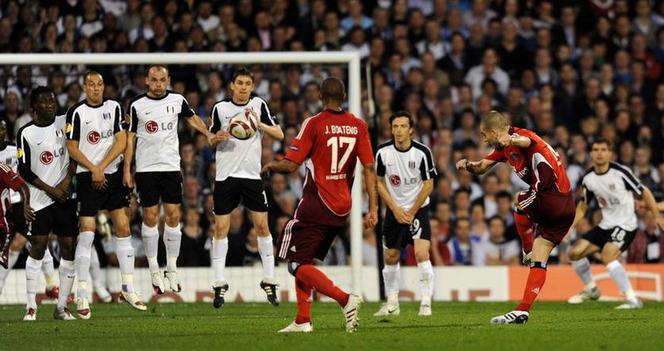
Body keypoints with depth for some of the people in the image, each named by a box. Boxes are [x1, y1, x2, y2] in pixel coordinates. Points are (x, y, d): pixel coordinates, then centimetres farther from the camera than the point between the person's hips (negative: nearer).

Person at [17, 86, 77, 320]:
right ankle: (31, 306, -1)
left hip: (66, 195, 2)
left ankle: (62, 306, 4)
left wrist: (67, 180, -7)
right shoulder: (26, 133, -2)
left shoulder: (65, 123, 5)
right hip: (40, 200, -2)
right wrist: (50, 190, -9)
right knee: (37, 247, -6)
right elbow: (24, 170, -3)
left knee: (68, 247, -1)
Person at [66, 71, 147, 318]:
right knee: (86, 233, -8)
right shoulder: (77, 112, -5)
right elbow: (72, 149, -5)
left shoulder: (114, 107, 5)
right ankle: (82, 295, -6)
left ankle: (128, 288, 11)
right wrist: (94, 170, -14)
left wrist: (102, 167, -11)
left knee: (123, 228, 3)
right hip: (88, 177, -4)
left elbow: (121, 141, -1)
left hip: (114, 174, 4)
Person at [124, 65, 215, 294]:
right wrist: (126, 170, -1)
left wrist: (208, 134, 6)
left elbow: (192, 118, 22)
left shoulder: (177, 100, 3)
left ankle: (171, 269, 7)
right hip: (146, 169, -1)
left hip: (171, 167, 1)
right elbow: (130, 138, 3)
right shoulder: (137, 105, -1)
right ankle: (154, 271, 7)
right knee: (150, 217, 0)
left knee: (173, 216, -2)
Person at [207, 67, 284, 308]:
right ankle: (219, 283, 3)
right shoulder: (220, 108, 3)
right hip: (226, 175, 0)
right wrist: (217, 137, -9)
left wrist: (259, 124, -17)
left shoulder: (258, 105, 3)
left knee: (262, 226, -1)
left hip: (252, 175, 0)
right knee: (221, 228, -3)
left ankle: (269, 280, 7)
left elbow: (279, 135, 0)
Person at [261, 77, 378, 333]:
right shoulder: (358, 126, 4)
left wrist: (270, 166, 10)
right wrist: (373, 208, 0)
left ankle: (345, 299, -22)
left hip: (315, 207, -6)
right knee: (305, 261, 19)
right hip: (342, 210, 6)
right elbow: (369, 168, -1)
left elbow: (291, 165, -11)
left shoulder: (313, 124, -9)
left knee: (298, 266, -4)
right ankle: (303, 320, 13)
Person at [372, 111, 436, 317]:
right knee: (390, 257, 6)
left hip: (418, 209, -3)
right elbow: (379, 182, 4)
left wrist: (412, 212, -10)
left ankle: (426, 303, -12)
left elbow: (428, 184, -8)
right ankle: (392, 304, 20)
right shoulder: (383, 152, -7)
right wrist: (395, 209, -5)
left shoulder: (422, 152, -13)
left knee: (421, 254, -18)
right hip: (394, 210, 3)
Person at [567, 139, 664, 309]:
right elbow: (582, 206, 15)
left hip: (626, 224, -7)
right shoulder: (588, 179, 2)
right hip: (606, 225, 7)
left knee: (607, 256, -29)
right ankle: (591, 290, 28)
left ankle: (632, 299, -28)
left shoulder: (620, 172, -15)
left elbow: (644, 192, -8)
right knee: (575, 252, 4)